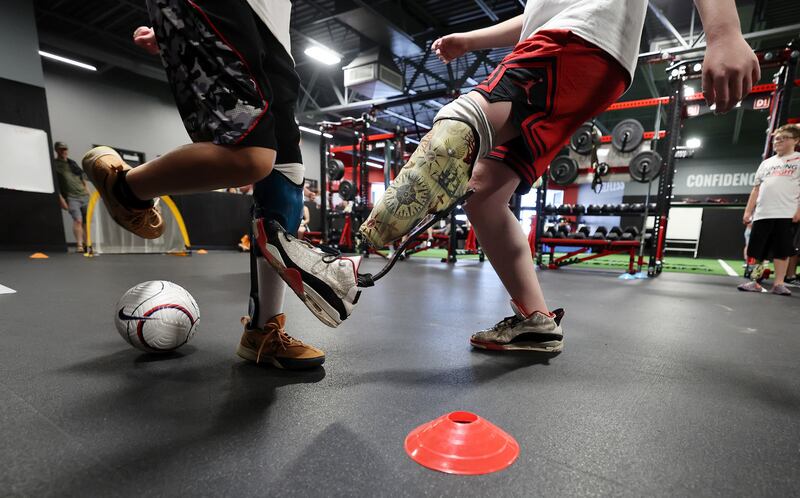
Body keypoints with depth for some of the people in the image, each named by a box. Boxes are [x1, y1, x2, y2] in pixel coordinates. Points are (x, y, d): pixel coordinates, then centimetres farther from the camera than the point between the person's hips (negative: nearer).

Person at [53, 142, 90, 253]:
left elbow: (83, 178, 23)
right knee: (78, 220, -19)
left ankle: (86, 245, 11)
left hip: (84, 195, 5)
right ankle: (79, 245, -19)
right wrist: (61, 199, -12)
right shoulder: (55, 165, 2)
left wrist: (88, 193, 15)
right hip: (71, 197, -5)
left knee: (86, 221, 5)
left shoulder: (72, 163, 19)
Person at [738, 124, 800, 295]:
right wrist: (748, 211, 10)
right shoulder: (766, 163, 20)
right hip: (762, 214, 4)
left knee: (782, 251, -3)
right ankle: (755, 282, 7)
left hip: (786, 214, -4)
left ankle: (778, 284, 2)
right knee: (756, 250, 2)